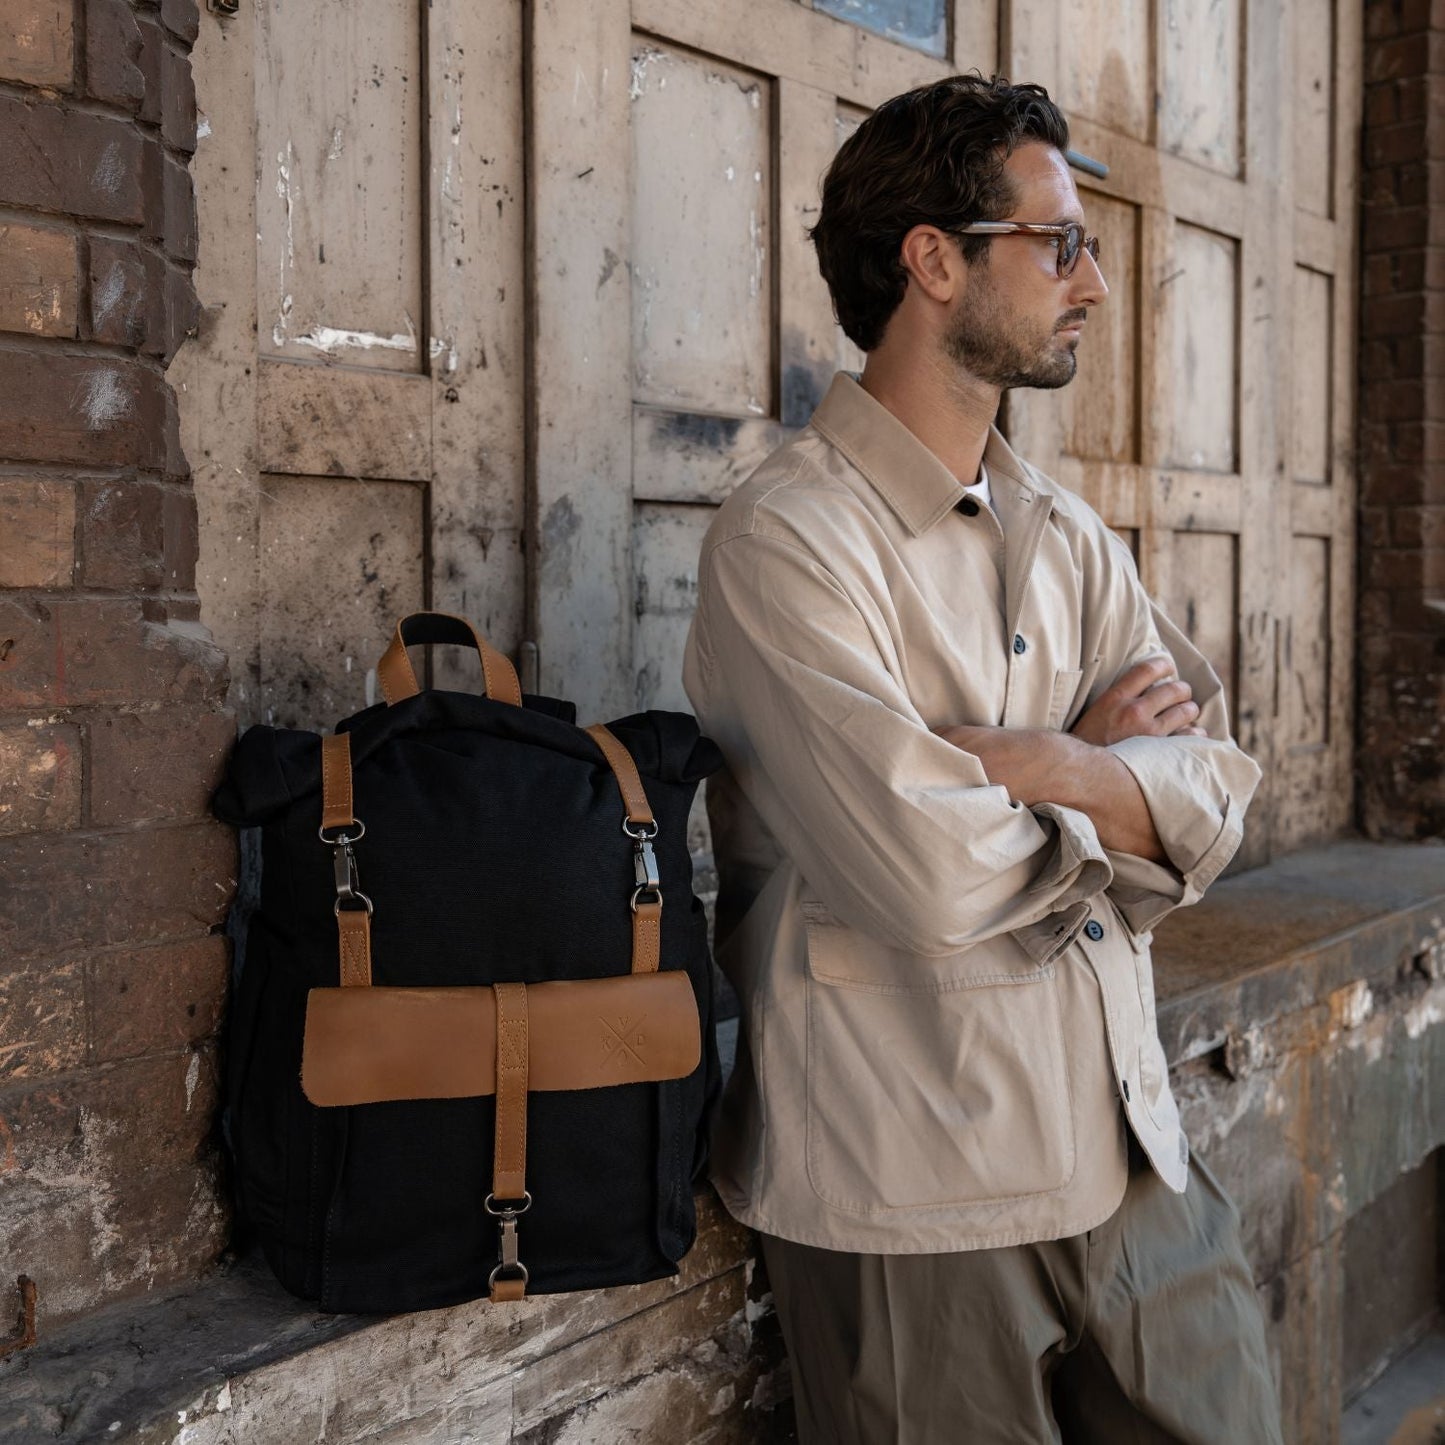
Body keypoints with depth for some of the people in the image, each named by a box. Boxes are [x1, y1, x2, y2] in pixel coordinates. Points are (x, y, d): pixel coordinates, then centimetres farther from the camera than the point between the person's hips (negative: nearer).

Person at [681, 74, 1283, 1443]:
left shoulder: (1065, 533, 10)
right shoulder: (784, 540, -14)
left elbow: (1214, 791, -1)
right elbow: (931, 874, -24)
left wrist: (1034, 761, -18)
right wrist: (1116, 780, -6)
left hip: (1132, 1152, 7)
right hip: (915, 1199, -6)